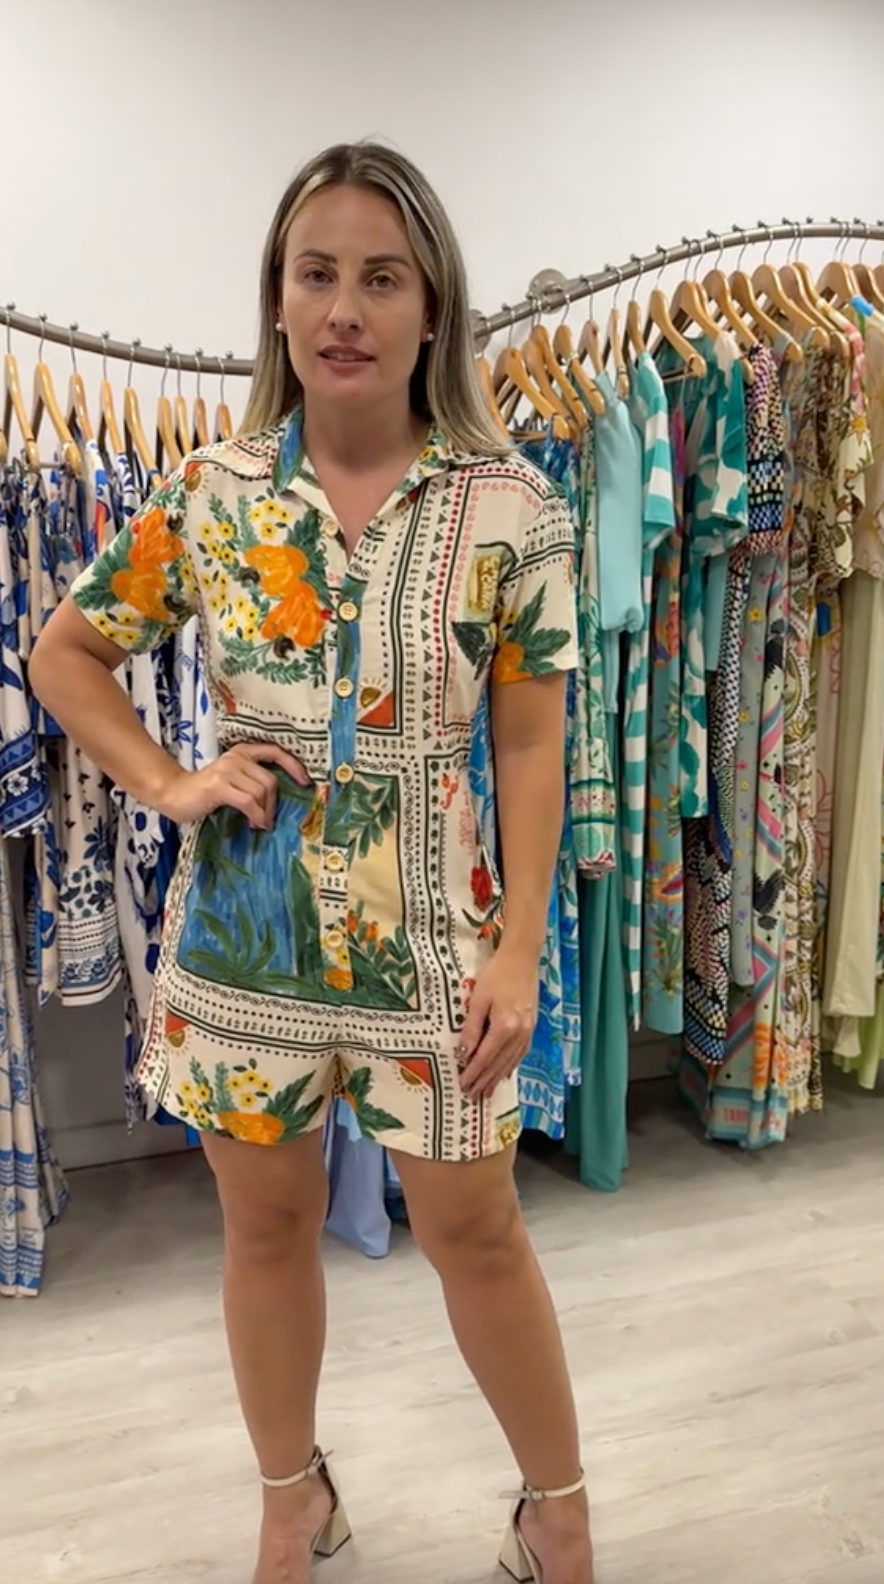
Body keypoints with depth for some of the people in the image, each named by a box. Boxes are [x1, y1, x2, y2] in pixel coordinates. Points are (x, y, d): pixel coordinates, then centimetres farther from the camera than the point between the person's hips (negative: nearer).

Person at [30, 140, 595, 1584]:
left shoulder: (511, 508, -7)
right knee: (266, 1226, 18)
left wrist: (521, 948, -8)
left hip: (429, 932, -2)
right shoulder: (209, 493, -2)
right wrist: (165, 783, -4)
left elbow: (531, 746, -5)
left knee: (475, 1233, 13)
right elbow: (64, 654, 10)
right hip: (239, 927, 3)